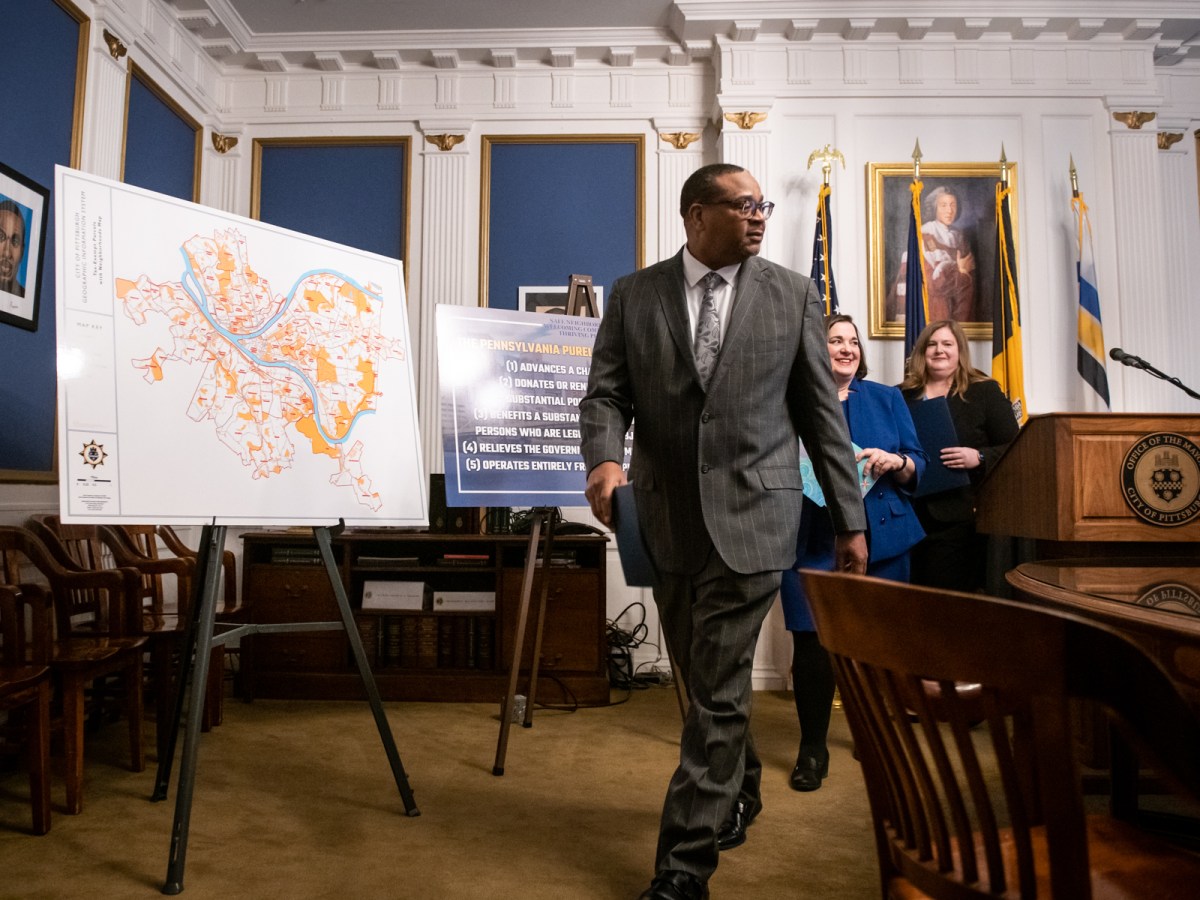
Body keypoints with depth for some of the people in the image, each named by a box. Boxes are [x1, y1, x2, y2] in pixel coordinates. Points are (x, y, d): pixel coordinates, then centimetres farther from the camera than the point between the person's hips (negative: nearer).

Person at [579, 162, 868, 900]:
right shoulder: (633, 295, 5)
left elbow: (822, 411, 4)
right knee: (705, 680, 17)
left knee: (718, 690, -4)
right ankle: (739, 794, 43)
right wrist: (605, 458, -21)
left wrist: (851, 519, 3)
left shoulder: (792, 294, 4)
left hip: (751, 515, -2)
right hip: (667, 517, 3)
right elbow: (606, 394, 1)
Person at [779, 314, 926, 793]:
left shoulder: (887, 399, 12)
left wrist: (896, 462, -11)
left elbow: (918, 467, 10)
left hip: (880, 541, 3)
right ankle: (812, 749, 12)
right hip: (814, 543, -2)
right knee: (812, 646, -5)